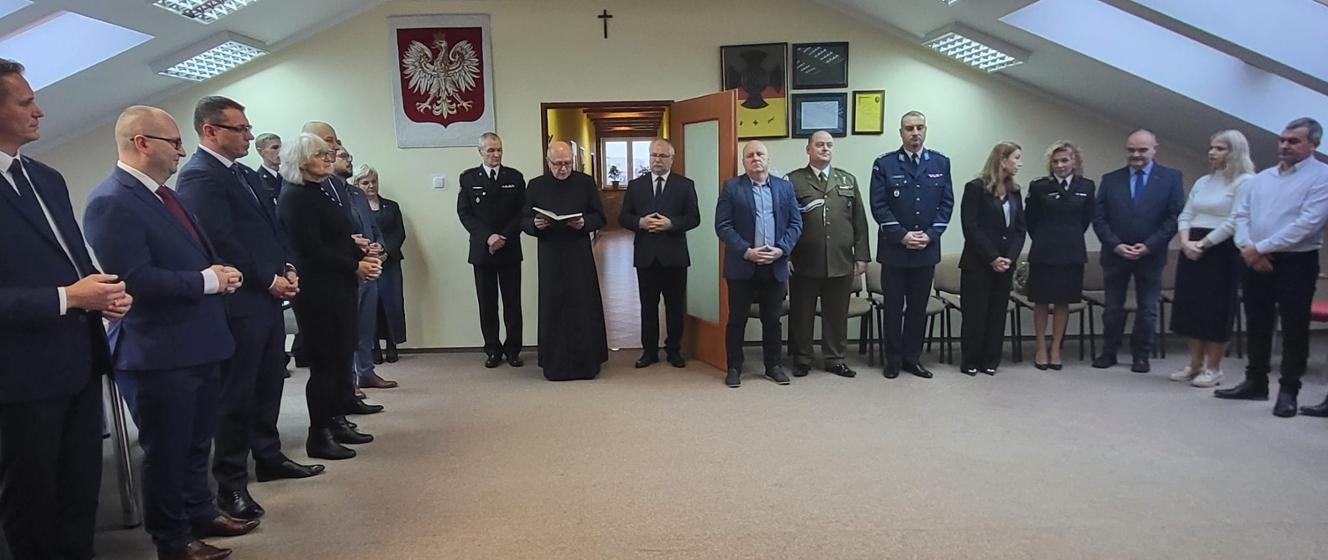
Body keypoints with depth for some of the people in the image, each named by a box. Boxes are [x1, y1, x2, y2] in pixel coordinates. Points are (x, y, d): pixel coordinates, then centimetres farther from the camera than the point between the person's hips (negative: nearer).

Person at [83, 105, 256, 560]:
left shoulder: (163, 195, 12)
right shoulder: (111, 202, -18)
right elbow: (135, 279, -26)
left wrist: (220, 273, 1)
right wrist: (208, 280, -18)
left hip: (197, 344, 9)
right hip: (159, 353, -9)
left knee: (197, 442, 22)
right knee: (167, 451, 7)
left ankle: (200, 514, 39)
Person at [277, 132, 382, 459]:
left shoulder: (328, 190, 12)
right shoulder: (295, 198, -12)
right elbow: (311, 250, -18)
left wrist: (363, 256, -1)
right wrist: (355, 267, -14)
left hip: (341, 286, 8)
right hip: (317, 291, -8)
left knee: (343, 356, 13)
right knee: (325, 361, -1)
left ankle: (337, 421, 26)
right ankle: (319, 436, 10)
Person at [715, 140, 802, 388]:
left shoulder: (785, 187, 9)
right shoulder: (731, 187, 0)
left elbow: (795, 223, 6)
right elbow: (723, 226, -7)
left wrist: (780, 249, -10)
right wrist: (747, 251, -16)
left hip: (775, 265, 3)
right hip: (742, 266, -2)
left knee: (772, 319, 11)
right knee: (737, 319, 5)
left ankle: (773, 365, 24)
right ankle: (734, 367, 17)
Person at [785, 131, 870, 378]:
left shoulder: (848, 180, 13)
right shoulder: (793, 181, 2)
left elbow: (859, 221, 11)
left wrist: (861, 256, 5)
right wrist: (785, 255, -7)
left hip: (841, 262, 3)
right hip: (804, 264, -2)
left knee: (837, 314, 9)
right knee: (801, 314, 6)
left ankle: (835, 358, 22)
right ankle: (801, 359, 19)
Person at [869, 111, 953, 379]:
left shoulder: (941, 163, 6)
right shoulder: (884, 164, -1)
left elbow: (946, 203, 4)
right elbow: (878, 205, -6)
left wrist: (930, 234, -8)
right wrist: (902, 235, -13)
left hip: (927, 248, 2)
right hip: (894, 248, -2)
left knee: (918, 306, 9)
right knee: (893, 306, 5)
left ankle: (912, 357, 21)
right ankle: (893, 359, 16)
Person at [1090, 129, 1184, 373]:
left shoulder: (1171, 177, 0)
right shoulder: (1110, 179, 4)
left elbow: (1175, 216, -5)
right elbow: (1099, 218, 1)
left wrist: (1149, 246, -14)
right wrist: (1115, 245, -12)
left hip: (1150, 255, -1)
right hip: (1115, 254, 1)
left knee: (1147, 308, 8)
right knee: (1113, 307, 9)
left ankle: (1141, 355, 19)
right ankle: (1108, 352, 19)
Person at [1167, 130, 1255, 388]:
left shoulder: (1245, 182, -7)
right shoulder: (1202, 182, 15)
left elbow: (1234, 222, -15)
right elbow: (1185, 215, 12)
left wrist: (1203, 244, -16)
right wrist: (1186, 242, -5)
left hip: (1222, 251, -7)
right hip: (1192, 250, 7)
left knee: (1216, 309, -1)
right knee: (1191, 306, 8)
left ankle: (1213, 369, 8)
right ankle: (1195, 364, 19)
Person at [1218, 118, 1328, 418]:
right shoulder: (1262, 178, 14)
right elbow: (1241, 215, 9)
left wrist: (1261, 248, -16)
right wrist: (1247, 248, -8)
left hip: (1296, 262, -5)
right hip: (1255, 262, 6)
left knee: (1294, 329, 2)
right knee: (1257, 324, 11)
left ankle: (1288, 391, 11)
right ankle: (1255, 382, 22)